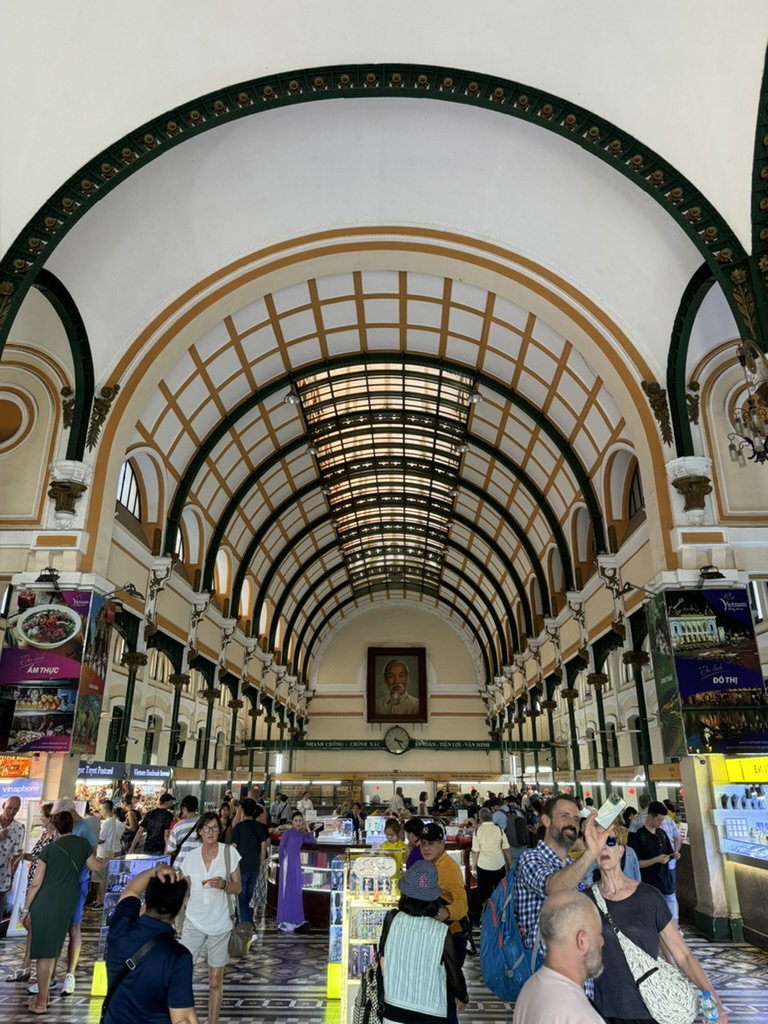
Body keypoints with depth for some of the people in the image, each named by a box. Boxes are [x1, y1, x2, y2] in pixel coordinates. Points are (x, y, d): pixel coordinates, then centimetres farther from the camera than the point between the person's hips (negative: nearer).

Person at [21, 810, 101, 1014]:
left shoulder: (49, 848, -9)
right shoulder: (83, 843, 1)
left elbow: (36, 883, -9)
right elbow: (95, 867, 13)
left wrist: (26, 908, 1)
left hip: (44, 903, -4)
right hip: (66, 905, 4)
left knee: (43, 951, 3)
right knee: (52, 949, 18)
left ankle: (41, 1001, 8)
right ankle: (43, 995, 28)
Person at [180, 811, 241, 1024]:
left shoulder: (229, 852, -7)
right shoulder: (190, 856, -1)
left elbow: (237, 887, -3)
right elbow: (184, 889, 12)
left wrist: (223, 885, -22)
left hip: (220, 924, -1)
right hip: (194, 922, 2)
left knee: (215, 982, 7)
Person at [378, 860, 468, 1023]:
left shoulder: (392, 919, -14)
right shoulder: (441, 931, -17)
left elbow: (382, 960, 0)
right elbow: (454, 972, -4)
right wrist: (463, 997, 14)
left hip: (393, 1009, 2)